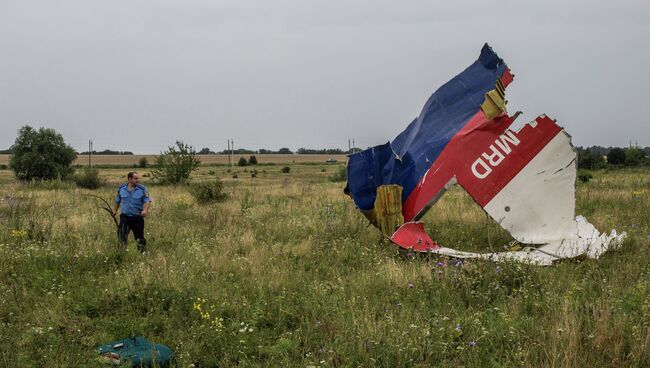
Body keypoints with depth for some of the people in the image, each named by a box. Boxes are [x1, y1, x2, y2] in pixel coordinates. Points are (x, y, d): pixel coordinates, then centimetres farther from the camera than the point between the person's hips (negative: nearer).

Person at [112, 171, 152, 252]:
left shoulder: (142, 189, -5)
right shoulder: (121, 189, 3)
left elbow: (147, 201, -9)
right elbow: (117, 201, 18)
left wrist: (145, 210, -25)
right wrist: (115, 210, 20)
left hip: (138, 218, -1)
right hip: (125, 217, 1)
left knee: (140, 237, 6)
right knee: (122, 236, -6)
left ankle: (143, 251, 19)